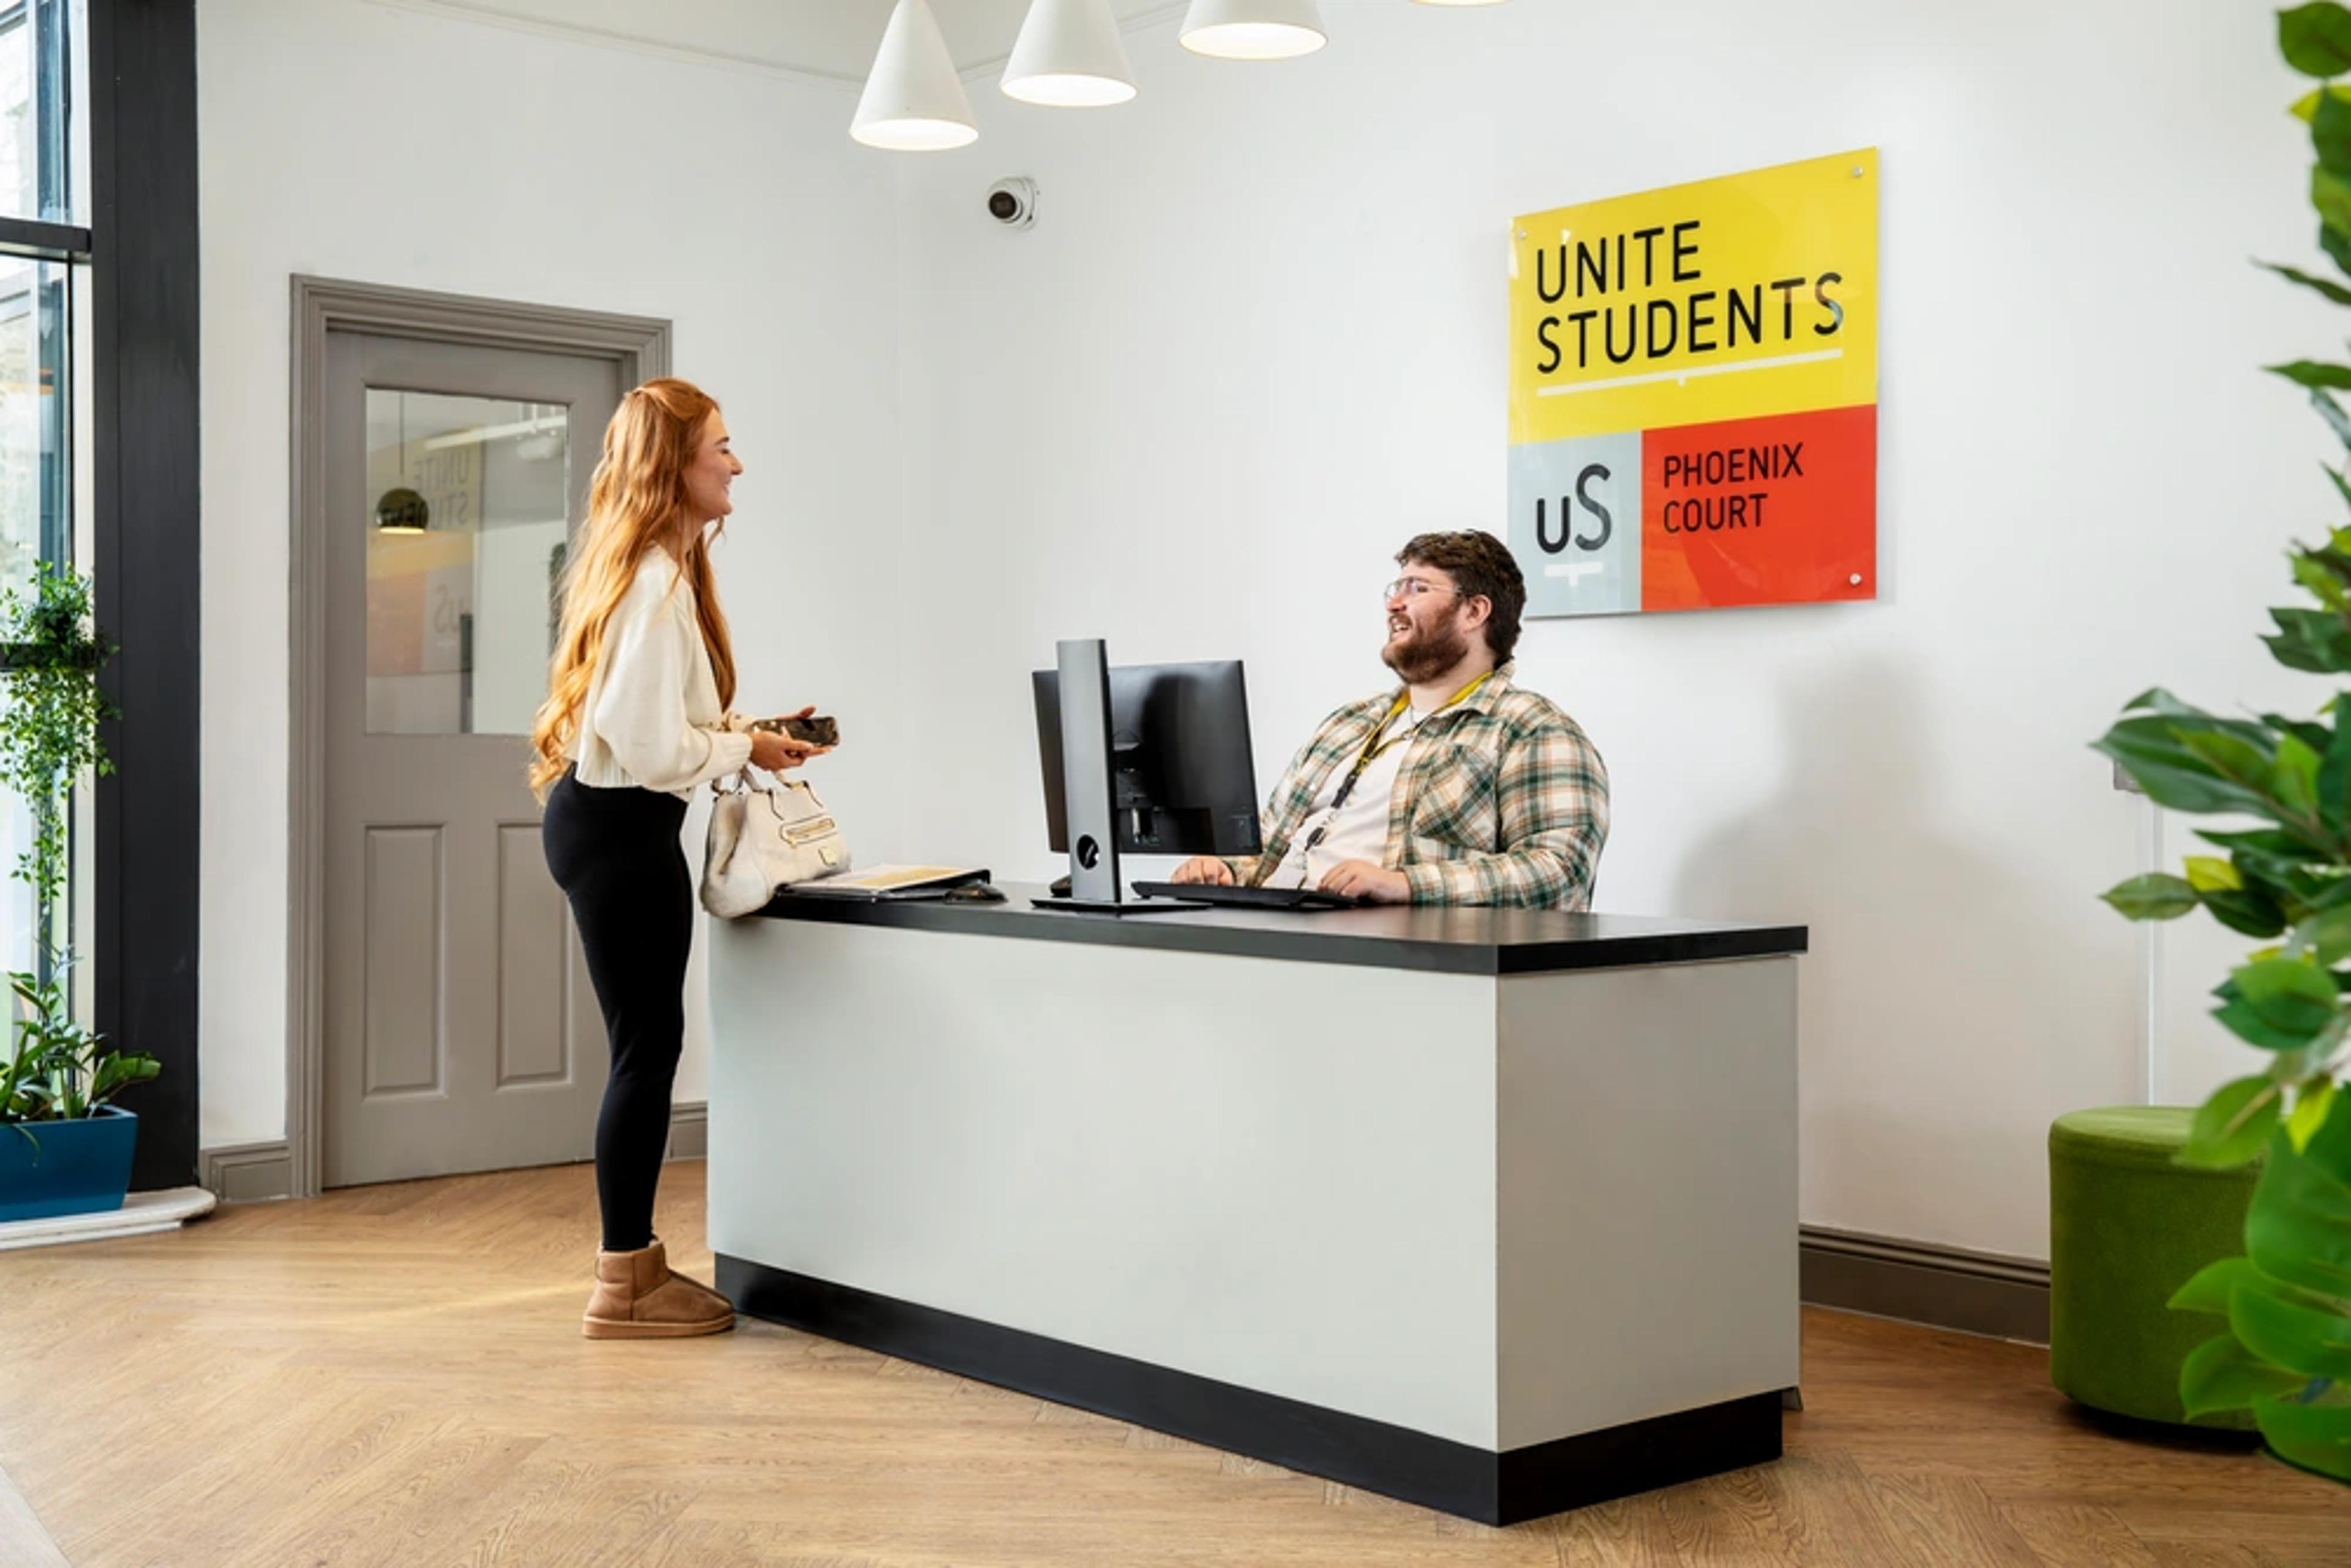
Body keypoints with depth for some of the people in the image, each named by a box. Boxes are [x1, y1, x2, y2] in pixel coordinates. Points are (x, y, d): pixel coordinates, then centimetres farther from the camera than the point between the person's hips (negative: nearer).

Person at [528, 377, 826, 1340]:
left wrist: (747, 734, 11)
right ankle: (623, 1286, 4)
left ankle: (635, 1263, 22)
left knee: (647, 1045, 14)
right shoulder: (656, 581, -19)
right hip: (622, 830, -11)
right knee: (648, 1045, -4)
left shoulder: (654, 568, 15)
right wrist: (749, 749, -8)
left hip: (611, 823, 11)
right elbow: (652, 747, -23)